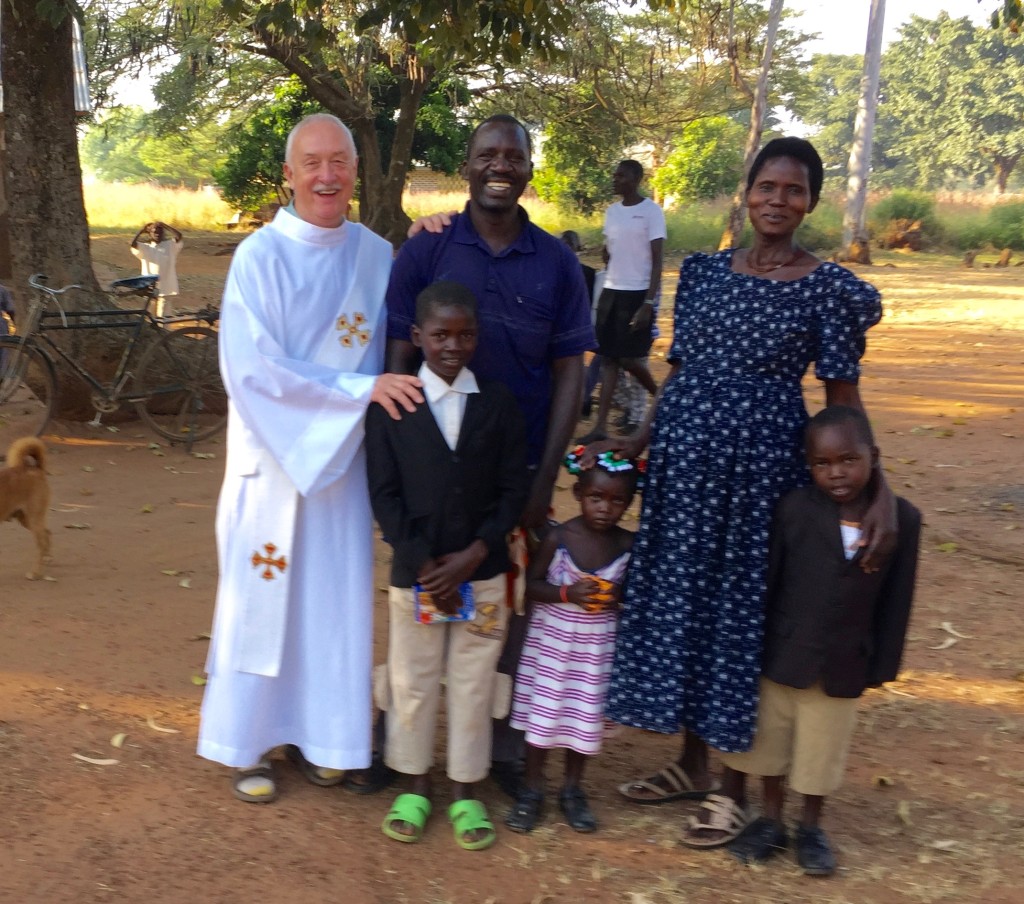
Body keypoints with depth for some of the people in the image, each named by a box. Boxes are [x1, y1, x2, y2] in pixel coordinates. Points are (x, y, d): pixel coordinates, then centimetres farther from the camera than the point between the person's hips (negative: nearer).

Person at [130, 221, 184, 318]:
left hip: (165, 288, 0)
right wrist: (142, 230, -9)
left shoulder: (170, 246, 4)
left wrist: (164, 225, -8)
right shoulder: (145, 248, 2)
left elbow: (179, 236, -11)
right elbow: (133, 244, -14)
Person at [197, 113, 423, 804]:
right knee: (264, 597, 7)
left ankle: (314, 732, 28)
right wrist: (359, 389, -19)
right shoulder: (260, 257, -12)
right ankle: (249, 743, 24)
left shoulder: (376, 254, 2)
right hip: (274, 456, -4)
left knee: (334, 597, 11)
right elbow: (253, 369, -18)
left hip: (343, 457, 4)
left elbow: (394, 347, 11)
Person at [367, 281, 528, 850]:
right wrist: (424, 566, -12)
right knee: (413, 681, 11)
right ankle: (416, 786, 29)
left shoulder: (499, 405, 0)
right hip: (414, 571, -1)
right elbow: (385, 494, -5)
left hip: (482, 573, 1)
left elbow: (513, 491, -1)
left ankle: (467, 792, 25)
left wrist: (473, 556, -11)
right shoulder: (391, 407, -3)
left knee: (474, 682, 9)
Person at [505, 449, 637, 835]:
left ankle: (572, 789, 32)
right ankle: (532, 789, 25)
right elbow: (531, 583, -7)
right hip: (552, 641, -2)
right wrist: (567, 592, -23)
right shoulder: (558, 538, -12)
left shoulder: (628, 546, -5)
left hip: (597, 647, 2)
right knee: (542, 713, 7)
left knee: (584, 717, 11)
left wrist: (620, 596, -15)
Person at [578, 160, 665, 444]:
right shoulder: (611, 211, 12)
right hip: (611, 291, 6)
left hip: (638, 294, -6)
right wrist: (605, 251, 1)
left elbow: (657, 261, -12)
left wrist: (649, 303, -17)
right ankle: (601, 426, 4)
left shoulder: (651, 211, -8)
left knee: (630, 359, -5)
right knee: (608, 358, 4)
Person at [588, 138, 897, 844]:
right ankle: (692, 765, 28)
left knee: (744, 606, 3)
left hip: (765, 463, -4)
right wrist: (638, 441, 1)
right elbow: (680, 372, 12)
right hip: (685, 455, 5)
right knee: (680, 596, 10)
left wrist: (881, 488, -14)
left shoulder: (830, 288, -4)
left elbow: (844, 400, -4)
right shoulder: (705, 271, 8)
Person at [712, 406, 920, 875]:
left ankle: (811, 827, 38)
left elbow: (896, 599, -3)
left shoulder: (903, 518, -10)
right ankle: (771, 821, 37)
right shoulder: (793, 509, -14)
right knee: (770, 739, 16)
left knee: (823, 748, 16)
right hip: (782, 654, 0)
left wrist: (884, 663, 0)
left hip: (844, 664, 0)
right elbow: (765, 581, -8)